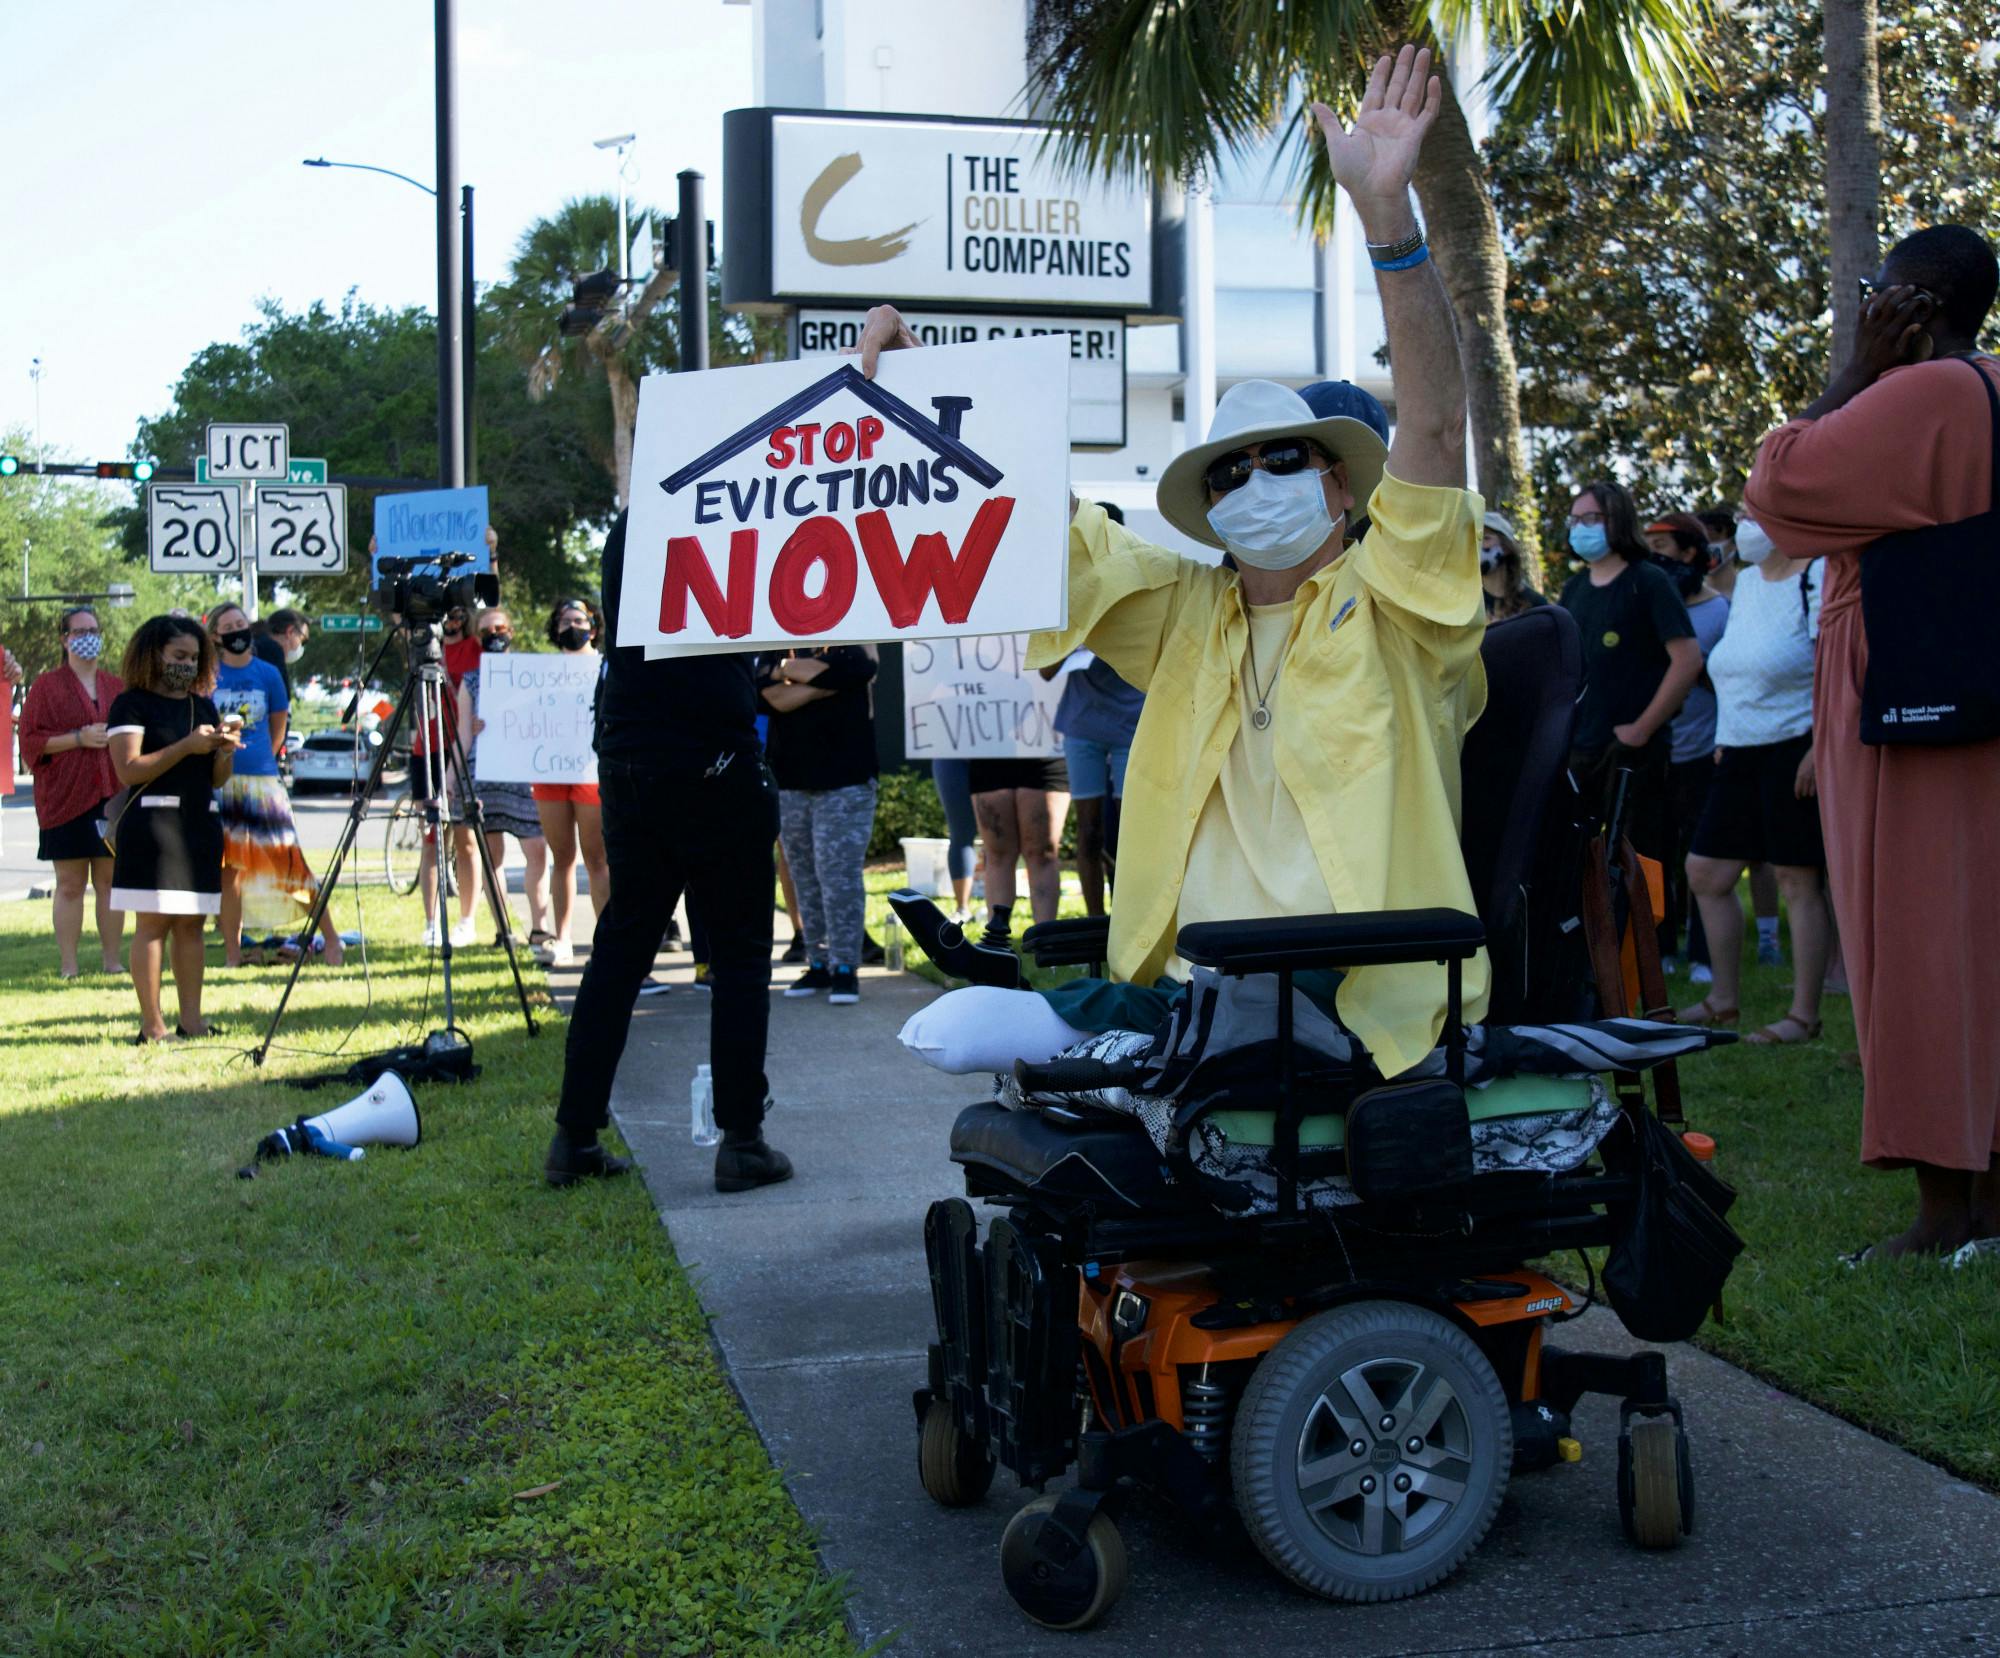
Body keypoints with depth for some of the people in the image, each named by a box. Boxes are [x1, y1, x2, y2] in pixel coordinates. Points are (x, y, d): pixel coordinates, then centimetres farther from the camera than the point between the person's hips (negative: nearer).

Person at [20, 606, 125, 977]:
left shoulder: (117, 686, 15)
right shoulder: (47, 685, 5)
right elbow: (30, 740, -2)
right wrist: (78, 738, -13)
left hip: (112, 796, 3)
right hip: (67, 799, -3)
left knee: (110, 880, 3)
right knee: (70, 884, -3)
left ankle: (113, 960, 8)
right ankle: (69, 965, 0)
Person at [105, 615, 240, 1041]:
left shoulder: (203, 706, 18)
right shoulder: (131, 705, -1)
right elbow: (128, 770, -13)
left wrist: (225, 750, -2)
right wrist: (186, 746, -16)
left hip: (201, 823, 6)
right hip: (152, 824, -6)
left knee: (191, 922, 5)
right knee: (153, 921, -8)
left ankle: (191, 1020, 6)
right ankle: (152, 1026, -8)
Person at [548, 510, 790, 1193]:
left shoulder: (627, 530, 12)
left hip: (626, 764, 7)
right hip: (712, 763, -7)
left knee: (620, 945, 11)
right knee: (739, 953, 1)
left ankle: (575, 1136, 12)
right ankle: (741, 1139, 2)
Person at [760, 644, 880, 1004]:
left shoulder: (852, 643, 6)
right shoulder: (776, 654, 12)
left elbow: (857, 669, -16)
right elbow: (775, 697, -5)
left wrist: (793, 669, -3)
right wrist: (825, 680, -9)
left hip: (845, 781, -3)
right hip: (790, 781, 4)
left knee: (839, 875, -8)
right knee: (805, 879, 6)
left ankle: (845, 966, -3)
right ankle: (818, 963, 12)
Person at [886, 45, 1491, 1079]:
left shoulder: (1392, 605, 4)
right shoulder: (1188, 614, 18)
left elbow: (1435, 425, -10)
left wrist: (1385, 210, -19)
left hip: (1362, 1001, -4)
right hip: (1190, 985, 5)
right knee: (950, 1034, -14)